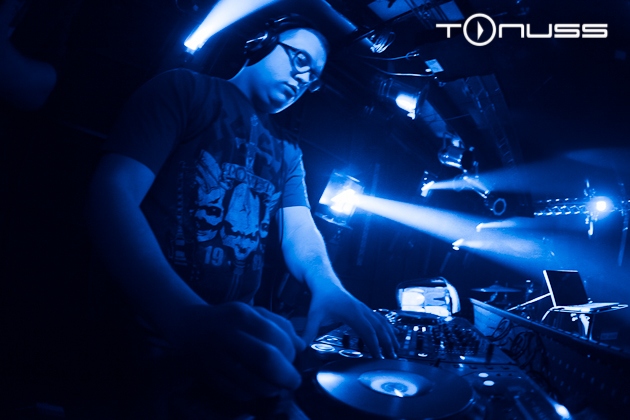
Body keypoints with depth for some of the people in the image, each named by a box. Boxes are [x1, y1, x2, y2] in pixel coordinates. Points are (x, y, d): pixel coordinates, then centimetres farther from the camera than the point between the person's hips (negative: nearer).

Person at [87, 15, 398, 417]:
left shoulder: (288, 152, 15)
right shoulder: (186, 89, -4)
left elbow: (299, 229, 3)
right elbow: (113, 193, -18)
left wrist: (328, 288, -22)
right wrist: (189, 318, -34)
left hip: (230, 335, 6)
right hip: (145, 330, -5)